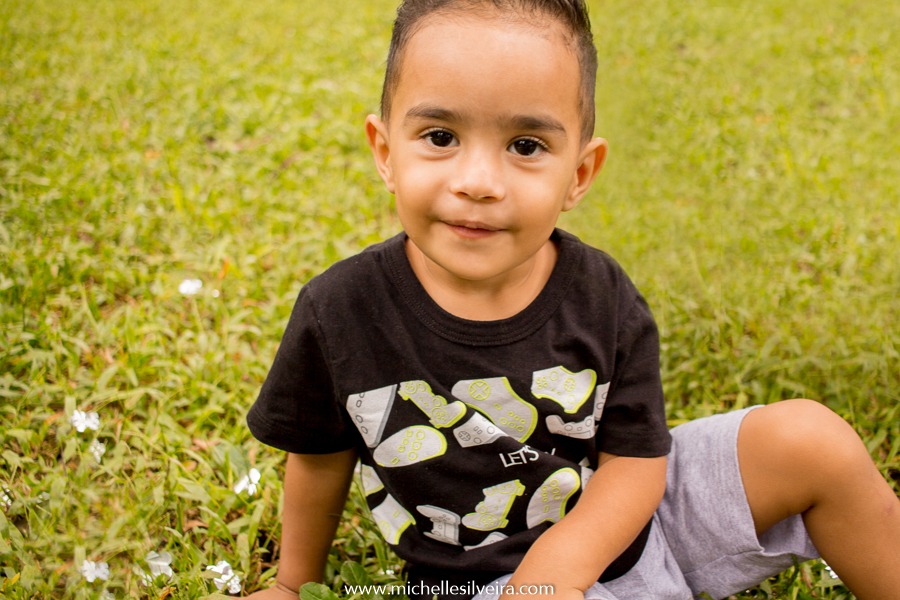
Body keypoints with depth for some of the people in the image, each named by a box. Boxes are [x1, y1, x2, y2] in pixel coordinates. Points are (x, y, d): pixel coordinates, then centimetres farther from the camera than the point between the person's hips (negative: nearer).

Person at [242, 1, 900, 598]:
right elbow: (320, 453, -1)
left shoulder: (601, 298, -14)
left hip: (616, 522, 3)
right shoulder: (339, 312, -17)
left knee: (811, 437, -5)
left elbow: (636, 458, -10)